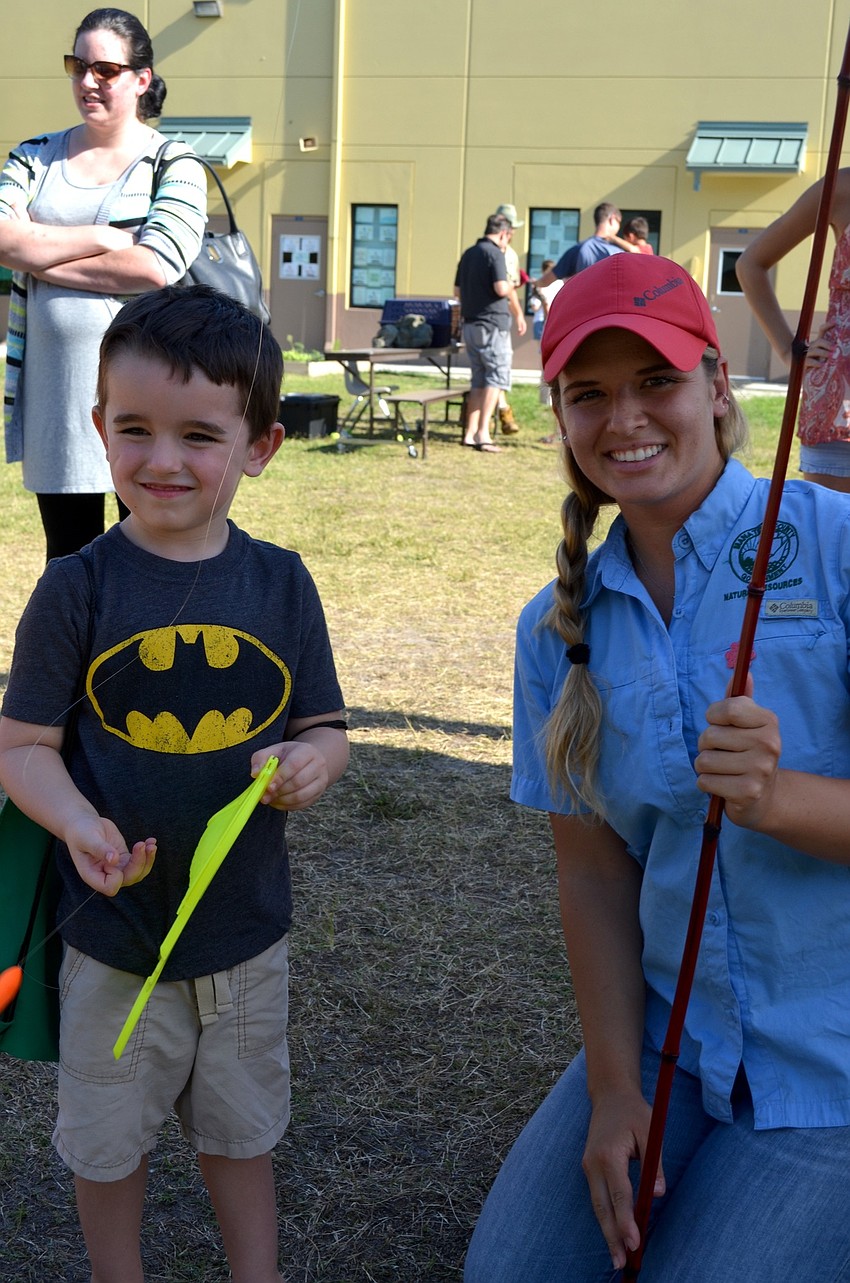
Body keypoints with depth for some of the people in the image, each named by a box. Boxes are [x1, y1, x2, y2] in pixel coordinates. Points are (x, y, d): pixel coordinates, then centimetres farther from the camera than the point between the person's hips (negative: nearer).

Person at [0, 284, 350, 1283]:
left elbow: (324, 728, 2)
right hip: (114, 937, -1)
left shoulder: (281, 583, -6)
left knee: (239, 1130, 23)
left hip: (247, 930, 2)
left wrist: (311, 762, -21)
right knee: (108, 1139, 20)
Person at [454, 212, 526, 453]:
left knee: (479, 379, 13)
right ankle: (483, 433, -12)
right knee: (497, 375, -4)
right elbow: (502, 288, -21)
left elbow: (458, 291, 19)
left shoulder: (468, 253, 14)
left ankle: (470, 432, 11)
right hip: (492, 324, -8)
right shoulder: (495, 253, -11)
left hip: (470, 323, 8)